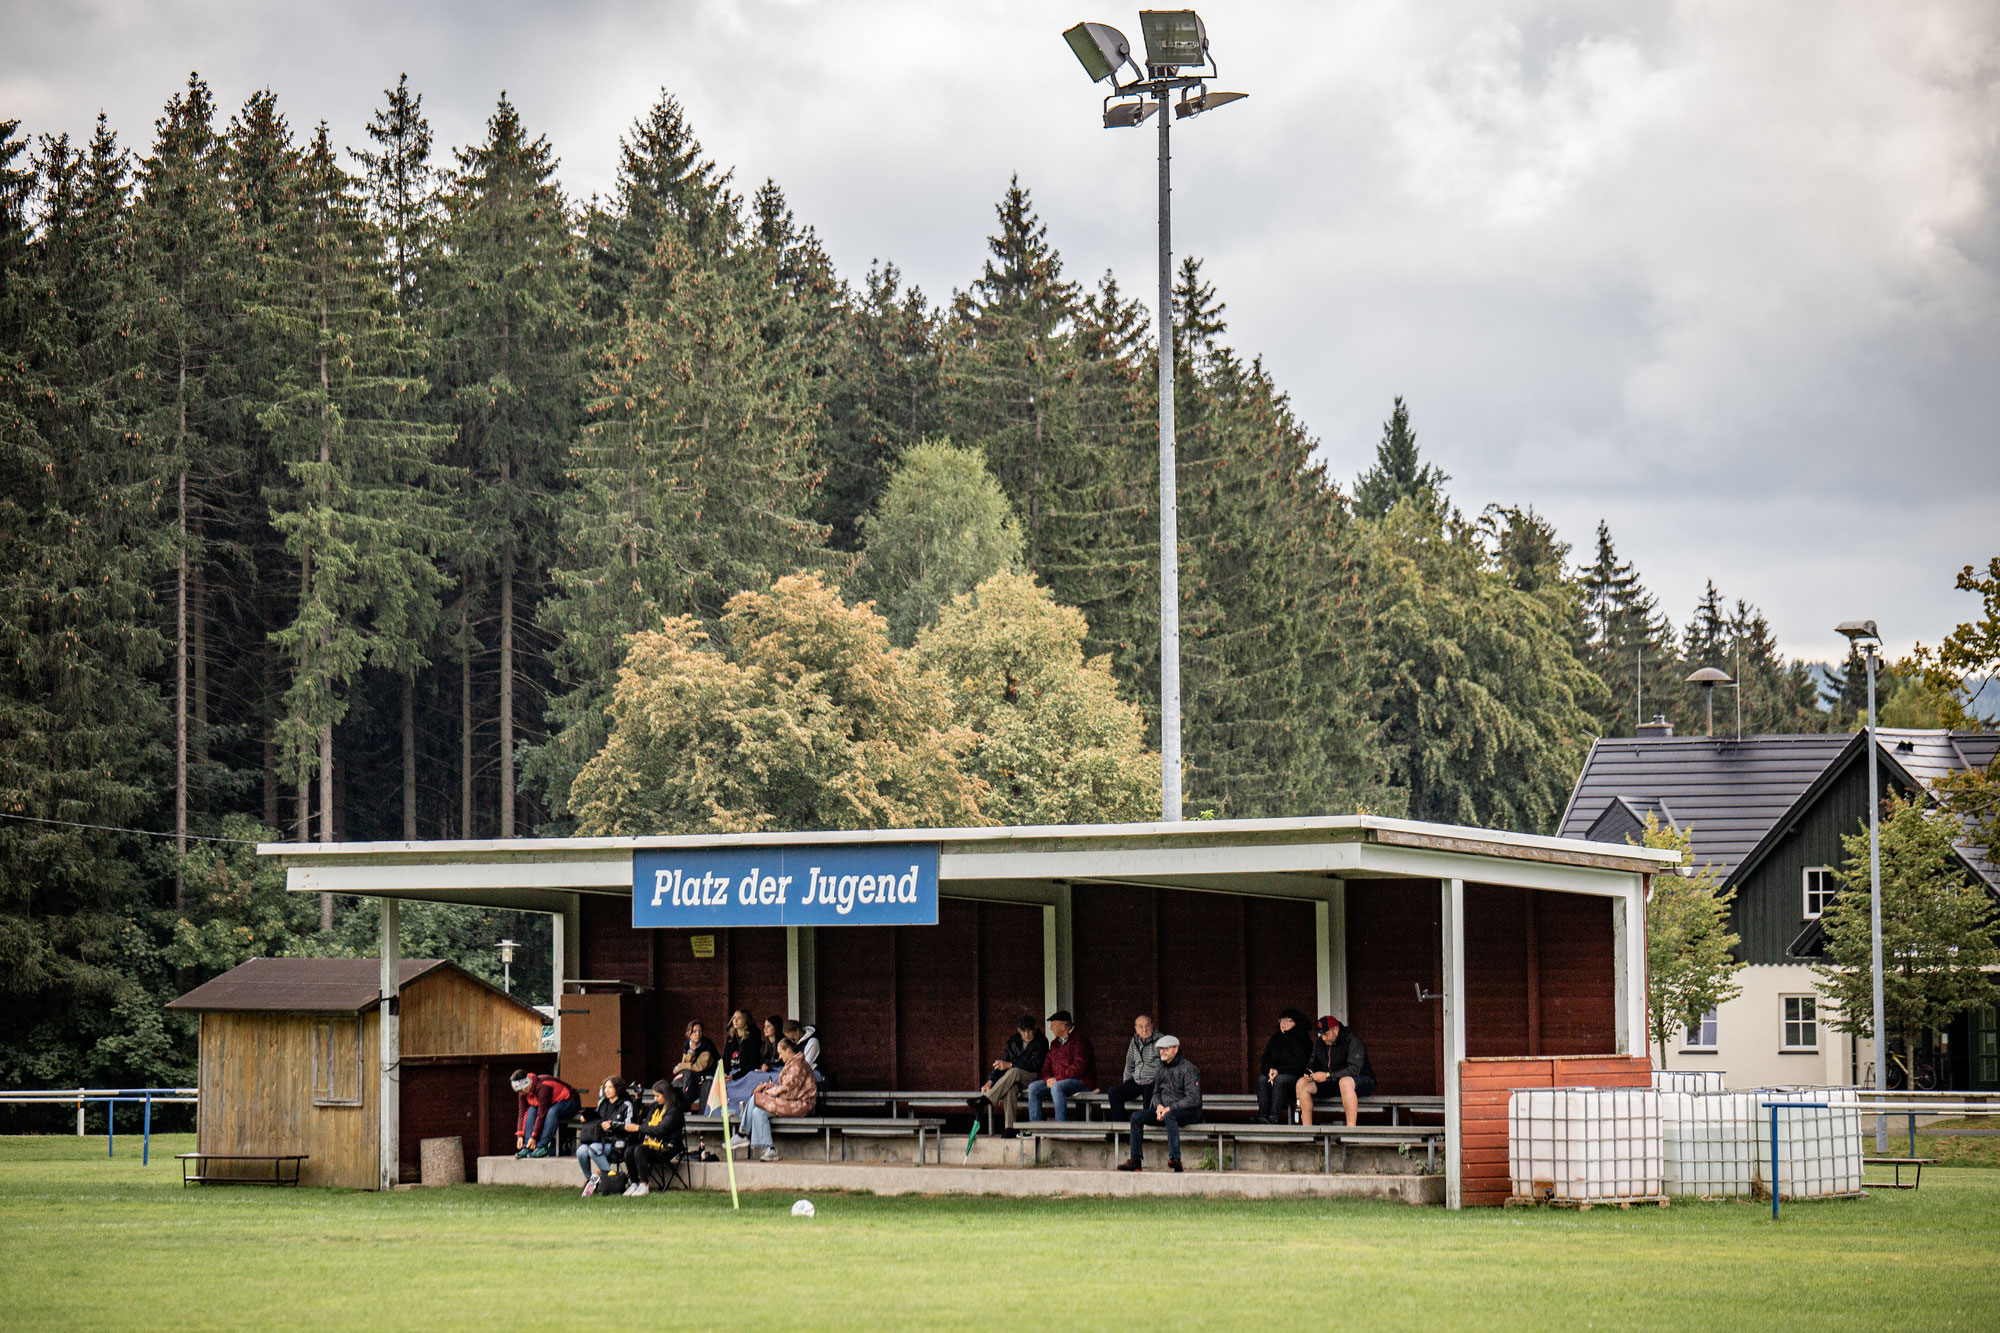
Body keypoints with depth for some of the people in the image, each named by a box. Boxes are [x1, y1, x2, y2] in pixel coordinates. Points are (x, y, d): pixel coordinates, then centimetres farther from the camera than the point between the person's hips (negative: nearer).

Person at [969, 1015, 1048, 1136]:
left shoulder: (1041, 1042, -4)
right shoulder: (1013, 1041, 11)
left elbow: (1034, 1064, -16)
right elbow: (1002, 1062, 9)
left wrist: (1010, 1065, -23)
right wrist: (991, 1081, -7)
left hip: (1033, 1077, -4)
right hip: (1015, 1079, 4)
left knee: (1013, 1072, -36)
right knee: (1010, 1088, -35)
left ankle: (984, 1101, -42)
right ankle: (1009, 1128, -43)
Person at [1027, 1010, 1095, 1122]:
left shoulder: (1079, 1040, -8)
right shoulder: (1055, 1043, 19)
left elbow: (1079, 1067, -19)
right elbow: (1046, 1066, 18)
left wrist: (1057, 1079, -18)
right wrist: (1048, 1079, -6)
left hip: (1081, 1082, -8)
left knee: (1056, 1087, -36)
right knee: (1033, 1087, -8)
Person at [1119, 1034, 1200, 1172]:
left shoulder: (1188, 1069, -9)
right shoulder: (1162, 1068, 14)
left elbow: (1193, 1099, -16)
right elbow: (1156, 1092, 21)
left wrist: (1170, 1108, -19)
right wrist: (1159, 1106, -3)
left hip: (1187, 1112, -7)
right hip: (1165, 1109, 7)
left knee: (1169, 1115, -40)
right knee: (1136, 1116, -12)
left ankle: (1175, 1159, -48)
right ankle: (1135, 1160, -18)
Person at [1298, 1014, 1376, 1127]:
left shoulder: (1352, 1040, -17)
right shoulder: (1319, 1044, 6)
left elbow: (1354, 1070, -26)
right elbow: (1313, 1063, 16)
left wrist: (1328, 1076, -31)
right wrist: (1309, 1072, -10)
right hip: (1333, 1083, 7)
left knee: (1345, 1082, -43)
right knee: (1302, 1083, -9)